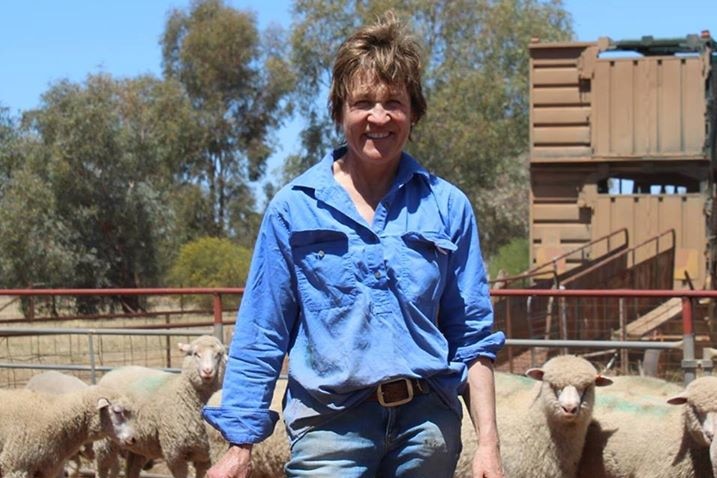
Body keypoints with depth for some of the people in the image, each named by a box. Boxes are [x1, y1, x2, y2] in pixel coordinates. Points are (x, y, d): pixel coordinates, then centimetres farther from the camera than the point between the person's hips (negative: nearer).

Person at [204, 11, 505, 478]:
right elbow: (260, 337, 4)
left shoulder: (447, 207, 5)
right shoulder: (294, 208, 2)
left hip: (427, 422, 2)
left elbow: (473, 338, 7)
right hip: (331, 423, -2)